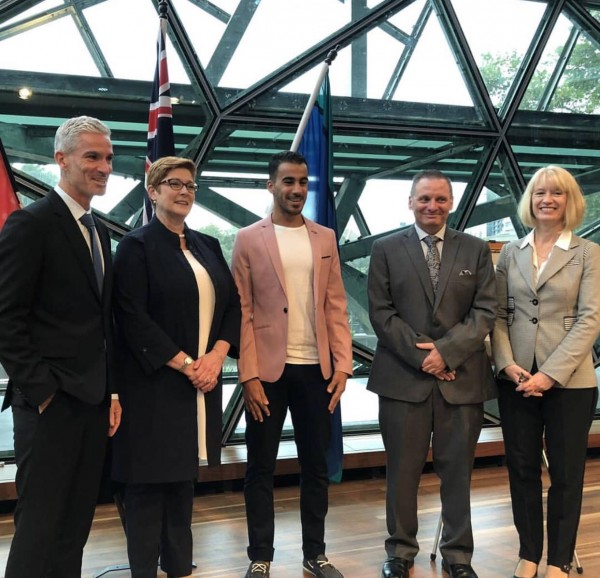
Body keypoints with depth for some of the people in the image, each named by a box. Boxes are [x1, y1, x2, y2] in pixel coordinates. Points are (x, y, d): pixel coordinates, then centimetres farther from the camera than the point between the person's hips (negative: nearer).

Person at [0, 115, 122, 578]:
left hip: (94, 400, 7)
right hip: (50, 401, -7)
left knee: (77, 522, 12)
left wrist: (112, 391, 12)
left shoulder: (99, 231, 15)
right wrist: (40, 392, -14)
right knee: (40, 524, -1)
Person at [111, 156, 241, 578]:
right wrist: (184, 363, -16)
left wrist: (217, 355, -7)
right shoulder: (137, 246, -6)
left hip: (203, 381, 6)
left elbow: (233, 304, 10)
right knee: (149, 481, 2)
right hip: (155, 383, -6)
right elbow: (132, 317, -14)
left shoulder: (208, 246, 13)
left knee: (184, 477, 13)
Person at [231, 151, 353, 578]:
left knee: (316, 465, 11)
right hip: (269, 369, -3)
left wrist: (342, 365, -1)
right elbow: (242, 311, -5)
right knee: (261, 468, 6)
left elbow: (336, 306, 8)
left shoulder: (326, 238, 9)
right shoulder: (249, 239, -1)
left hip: (316, 368, 3)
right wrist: (249, 375, -11)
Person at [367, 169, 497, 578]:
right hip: (404, 376, -1)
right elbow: (381, 312, -2)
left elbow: (485, 311, 1)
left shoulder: (476, 250, 8)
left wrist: (446, 351, -12)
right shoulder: (387, 250, 5)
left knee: (457, 469, 8)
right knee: (403, 469, 6)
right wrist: (421, 354, -11)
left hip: (462, 377, 1)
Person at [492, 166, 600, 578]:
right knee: (522, 469, 10)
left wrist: (551, 374, -16)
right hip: (516, 378, 3)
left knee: (566, 473, 7)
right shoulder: (511, 252, 8)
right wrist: (508, 364, -10)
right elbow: (499, 314, 6)